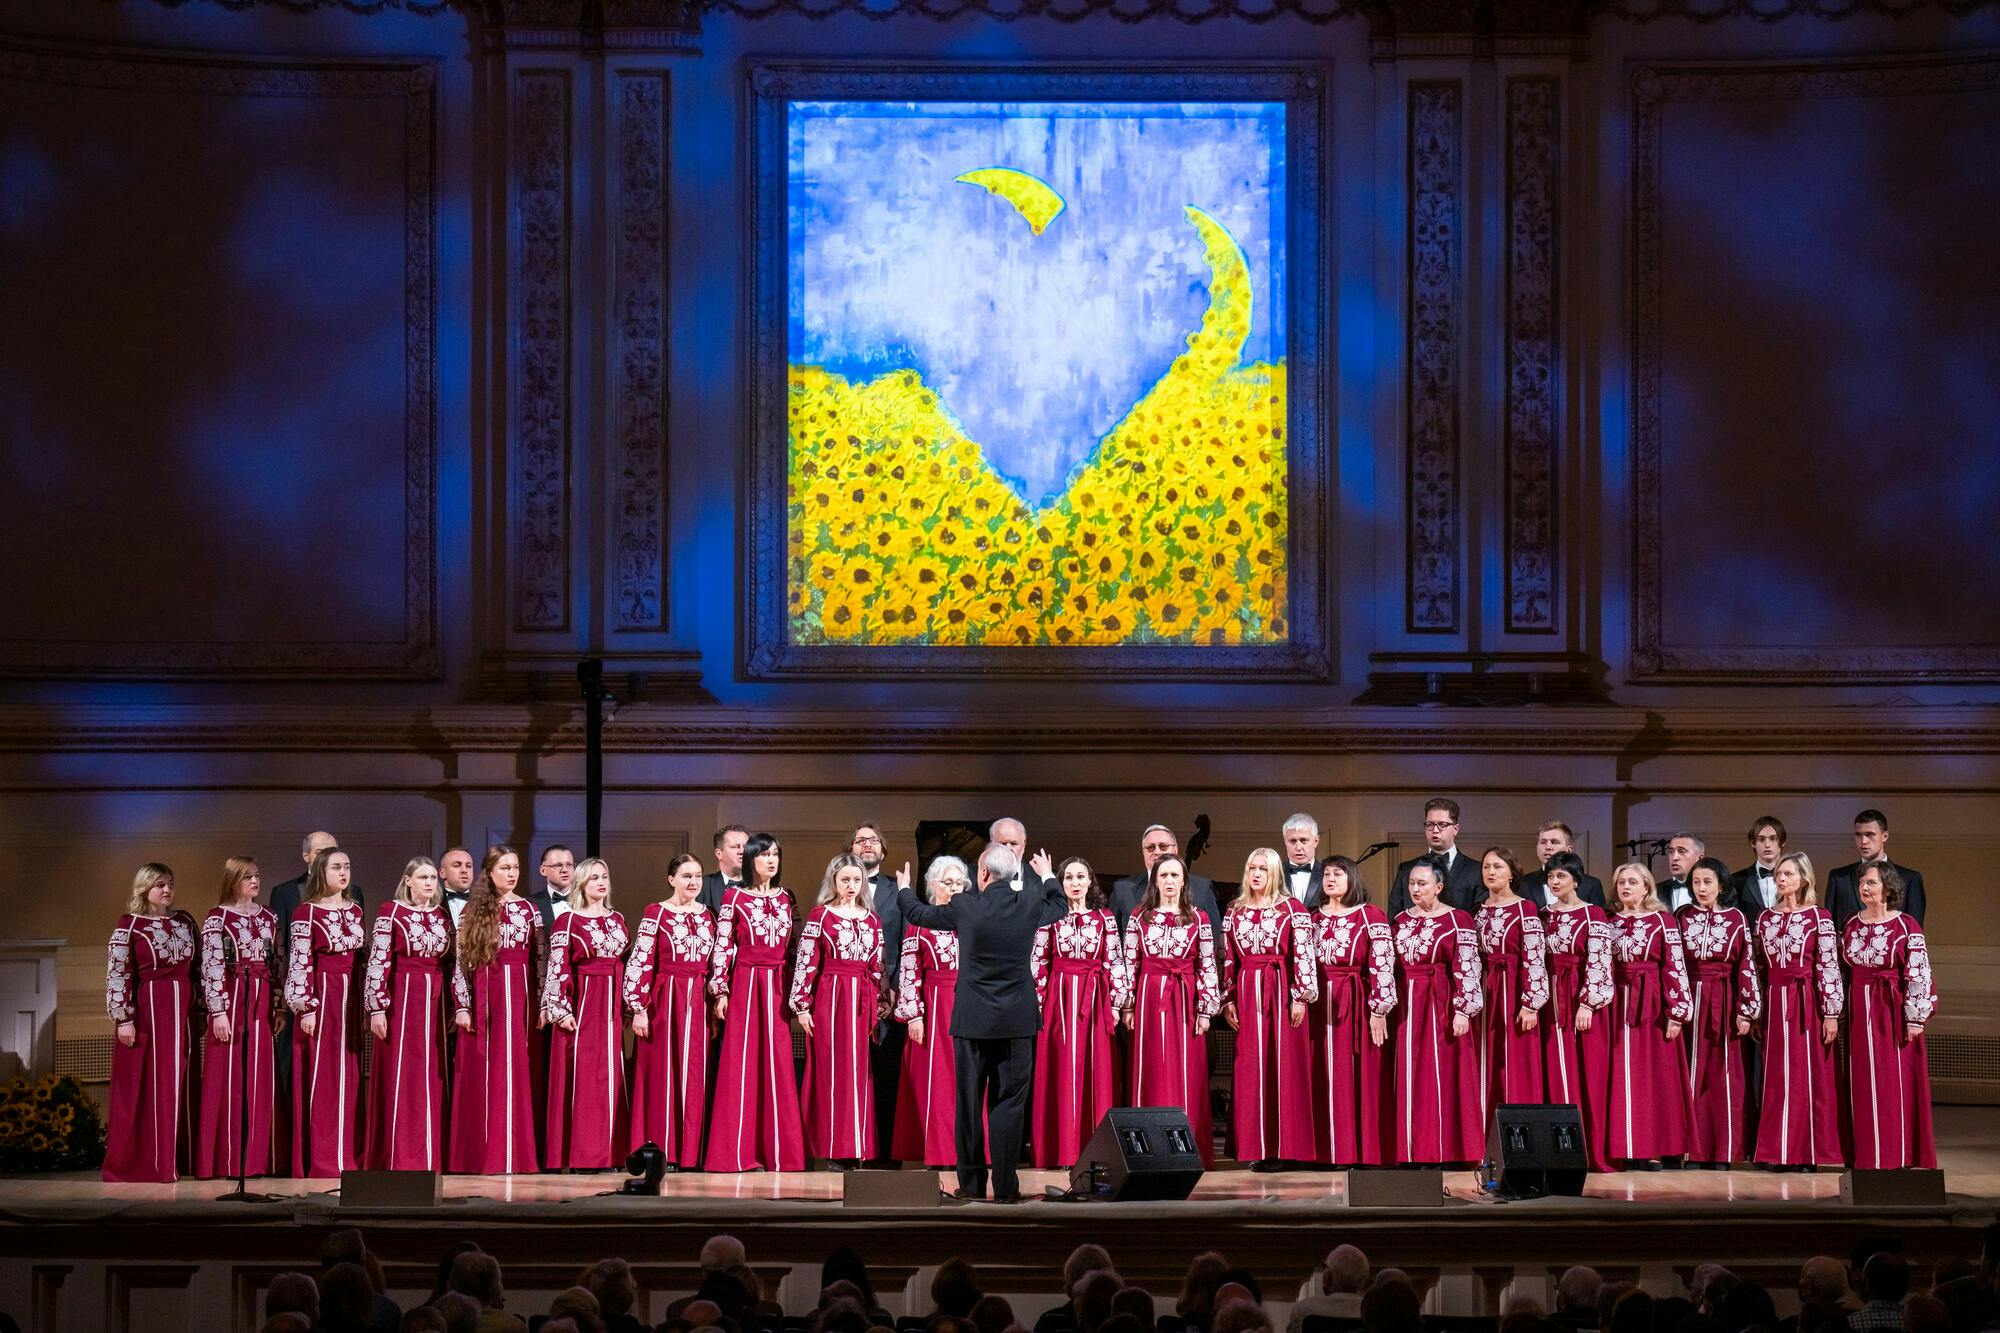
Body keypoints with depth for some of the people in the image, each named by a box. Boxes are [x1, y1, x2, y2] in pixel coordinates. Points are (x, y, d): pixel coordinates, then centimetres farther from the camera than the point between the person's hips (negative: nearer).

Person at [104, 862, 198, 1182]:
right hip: (147, 1011, -5)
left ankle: (173, 1160, 12)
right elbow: (117, 975, -8)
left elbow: (199, 969, 15)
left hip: (182, 1012, 5)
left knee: (177, 1084, 6)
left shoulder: (185, 922, 11)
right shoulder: (129, 925, -5)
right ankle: (140, 1163, 2)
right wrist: (123, 1019, -13)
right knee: (144, 1085, -2)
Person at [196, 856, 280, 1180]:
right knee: (227, 1080, -2)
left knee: (259, 1081, 4)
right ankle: (225, 1158, 2)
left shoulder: (269, 918, 12)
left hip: (262, 1005, 5)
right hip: (230, 1001, -5)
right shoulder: (217, 919, -4)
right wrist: (218, 1012, -14)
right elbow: (211, 968, -9)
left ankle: (256, 1156, 9)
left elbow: (277, 965, 13)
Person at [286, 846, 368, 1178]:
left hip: (352, 999, 6)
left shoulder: (355, 910, 12)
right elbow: (299, 964, -10)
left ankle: (348, 1155, 11)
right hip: (321, 999, -6)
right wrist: (306, 1008, -14)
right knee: (321, 1077, -4)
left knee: (350, 1078, 6)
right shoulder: (306, 913, -7)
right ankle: (321, 1160, -3)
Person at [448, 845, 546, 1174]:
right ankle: (482, 1156, 2)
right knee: (482, 1076, -1)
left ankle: (517, 1153, 2)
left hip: (520, 997, 1)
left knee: (518, 1072, -1)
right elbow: (461, 962, 3)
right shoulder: (472, 913, 5)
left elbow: (542, 959, 6)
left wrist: (544, 1004, 0)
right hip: (483, 997, -1)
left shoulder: (529, 910, 9)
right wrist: (462, 1006, -4)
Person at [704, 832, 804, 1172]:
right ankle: (741, 1152, -1)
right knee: (742, 1064, -3)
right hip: (745, 986, -3)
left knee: (778, 1065, 1)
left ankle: (777, 1150, 4)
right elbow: (722, 946, -2)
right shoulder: (734, 898, 1)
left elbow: (794, 946, 14)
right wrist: (720, 991, -7)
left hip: (778, 988, 3)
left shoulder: (785, 898, 13)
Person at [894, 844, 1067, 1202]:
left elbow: (918, 913, 9)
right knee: (1008, 1102, 3)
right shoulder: (1030, 904, -3)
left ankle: (972, 1183, 11)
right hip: (1017, 1022, 1)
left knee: (969, 1102, 9)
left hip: (972, 1021, -1)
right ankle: (1004, 1185, 0)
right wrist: (1047, 876, 41)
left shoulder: (965, 907, -8)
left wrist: (904, 889, 31)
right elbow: (1058, 907, 21)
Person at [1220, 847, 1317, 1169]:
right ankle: (1255, 1148, 5)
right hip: (1247, 992, 4)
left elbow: (1302, 954, -5)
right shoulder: (1234, 912, 11)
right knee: (1250, 1068, 2)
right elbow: (1229, 960, 12)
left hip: (1282, 990, -4)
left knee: (1283, 1065, -3)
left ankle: (1282, 1146, -1)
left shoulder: (1292, 908, -1)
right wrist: (1228, 1000, 7)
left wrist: (1300, 996, -11)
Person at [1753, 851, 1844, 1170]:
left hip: (1807, 1004, -4)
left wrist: (1831, 1013, -12)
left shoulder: (1819, 917, -4)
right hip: (1775, 1003, 4)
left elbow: (1829, 967, -7)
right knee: (1777, 1077, 4)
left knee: (1809, 1073, -1)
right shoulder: (1766, 918, 10)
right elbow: (1761, 967, 13)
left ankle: (1807, 1152, 3)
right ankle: (1780, 1152, 8)